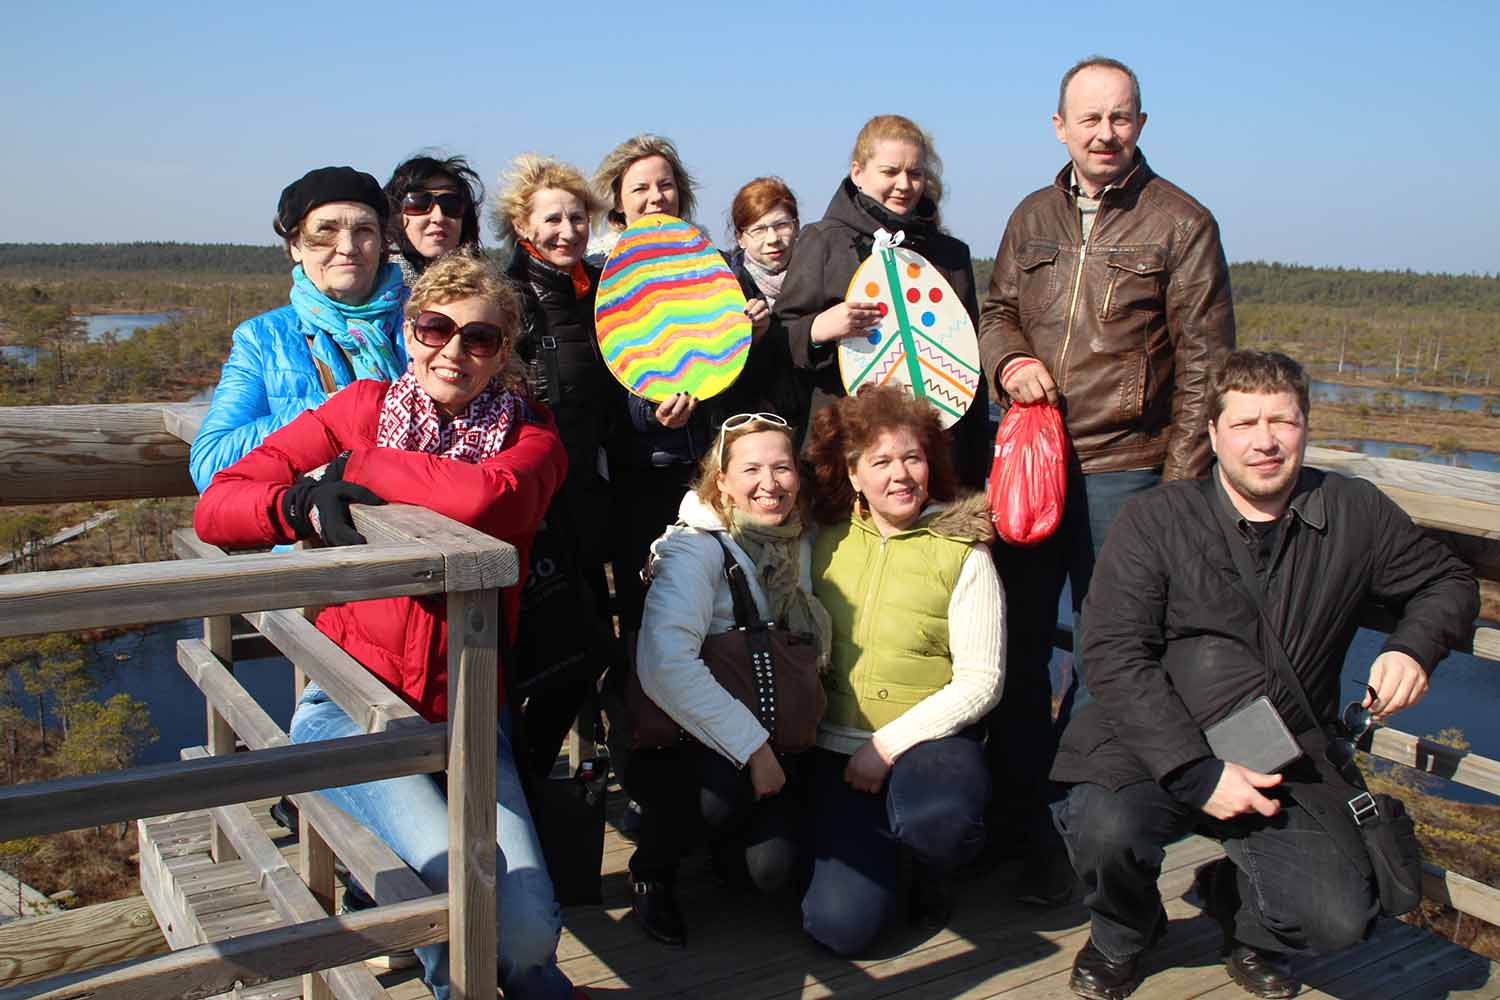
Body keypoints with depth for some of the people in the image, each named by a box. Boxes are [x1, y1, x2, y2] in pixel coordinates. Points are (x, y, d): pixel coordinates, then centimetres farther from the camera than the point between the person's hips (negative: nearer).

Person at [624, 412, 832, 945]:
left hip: (769, 737, 4)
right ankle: (650, 871, -1)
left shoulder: (802, 546, 4)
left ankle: (728, 842, 18)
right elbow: (664, 665, -30)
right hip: (677, 740, -4)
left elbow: (813, 651, 13)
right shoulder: (695, 548, -16)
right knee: (725, 789, -35)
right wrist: (751, 746, -29)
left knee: (774, 865, -21)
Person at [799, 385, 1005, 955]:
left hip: (930, 738, -2)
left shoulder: (964, 555, -4)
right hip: (839, 748, 2)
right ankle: (880, 845, 20)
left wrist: (889, 744, -13)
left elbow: (980, 682, -7)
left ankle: (934, 867, 0)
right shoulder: (826, 541, 5)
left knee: (935, 818, -38)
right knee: (840, 925, -14)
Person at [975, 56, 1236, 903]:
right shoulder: (1032, 218, 13)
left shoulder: (1181, 223, 0)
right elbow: (997, 310, 22)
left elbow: (1203, 364, -2)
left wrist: (1182, 486, -8)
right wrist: (1008, 359, -3)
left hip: (1123, 468, -4)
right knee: (1015, 647, 7)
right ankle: (1020, 820, 21)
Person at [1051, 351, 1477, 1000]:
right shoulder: (1154, 520, -4)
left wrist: (1414, 649, -1)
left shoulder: (1356, 515, 6)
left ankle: (1237, 904, 21)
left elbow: (1448, 583, 22)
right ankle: (1121, 934, 8)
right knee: (1103, 828, -31)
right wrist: (1197, 773, -20)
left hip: (1287, 769, 3)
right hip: (1157, 752, -2)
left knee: (1339, 919, -18)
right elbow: (1113, 656, -12)